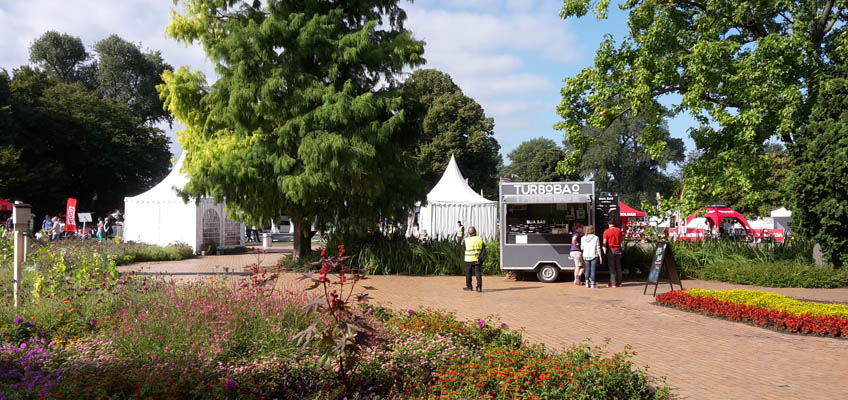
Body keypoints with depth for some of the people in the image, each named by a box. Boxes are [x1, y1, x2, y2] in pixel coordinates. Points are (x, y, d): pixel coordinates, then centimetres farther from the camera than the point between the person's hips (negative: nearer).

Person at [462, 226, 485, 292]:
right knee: (478, 273, 3)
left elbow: (463, 247, 10)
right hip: (477, 260, 1)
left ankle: (469, 286, 23)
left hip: (468, 260, -1)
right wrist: (480, 258, -11)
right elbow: (484, 250, -7)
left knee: (468, 273, 14)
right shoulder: (480, 239, -2)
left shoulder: (465, 240, -8)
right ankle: (479, 286, -10)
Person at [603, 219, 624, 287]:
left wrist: (605, 248, 6)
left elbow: (604, 243, -11)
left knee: (612, 268, 1)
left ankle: (613, 283, 0)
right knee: (618, 267, 13)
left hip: (611, 250, -3)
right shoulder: (619, 230, 2)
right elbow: (620, 240, 7)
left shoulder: (606, 232, -9)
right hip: (618, 250, 4)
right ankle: (619, 282, 16)